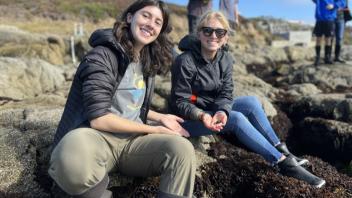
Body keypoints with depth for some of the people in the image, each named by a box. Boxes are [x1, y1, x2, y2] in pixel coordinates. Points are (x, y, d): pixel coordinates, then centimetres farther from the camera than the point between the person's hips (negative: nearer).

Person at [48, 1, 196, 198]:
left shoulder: (148, 62, 12)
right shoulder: (103, 56, -11)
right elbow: (98, 119, -19)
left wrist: (160, 118, 8)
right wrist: (153, 129, -12)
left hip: (132, 139, 6)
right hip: (97, 136, -5)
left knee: (182, 148, -24)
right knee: (74, 157, -42)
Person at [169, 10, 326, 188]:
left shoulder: (225, 58, -4)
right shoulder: (185, 62, -21)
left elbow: (225, 94, -8)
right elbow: (179, 102, -20)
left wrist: (221, 112, -31)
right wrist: (202, 115, -38)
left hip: (215, 109, 6)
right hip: (189, 118, -6)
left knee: (251, 101, -16)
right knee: (237, 118, -28)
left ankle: (281, 150, -8)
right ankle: (283, 162, -20)